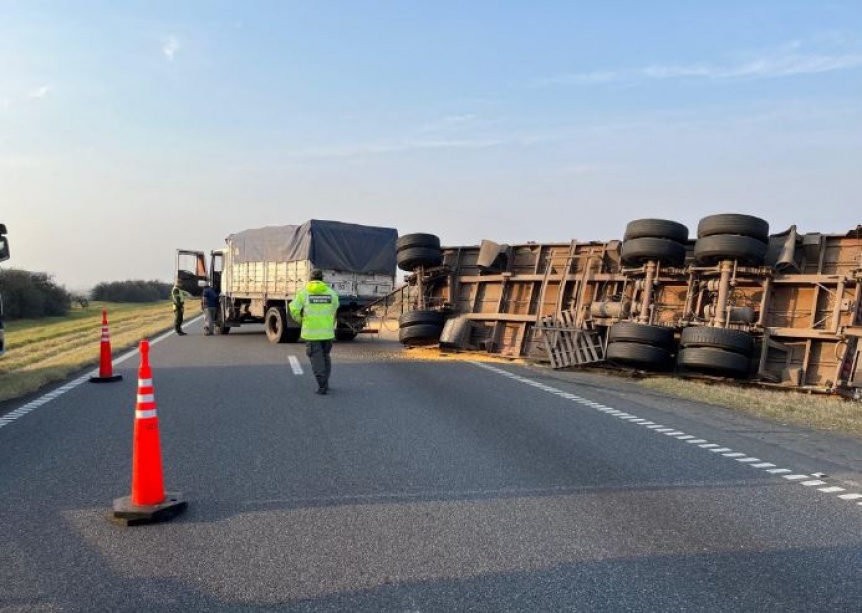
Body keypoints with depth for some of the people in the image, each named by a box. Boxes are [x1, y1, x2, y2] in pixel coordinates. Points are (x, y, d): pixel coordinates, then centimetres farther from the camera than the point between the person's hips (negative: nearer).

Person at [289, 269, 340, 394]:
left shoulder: (304, 292, -3)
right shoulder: (331, 292, 3)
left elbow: (294, 309, -7)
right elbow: (334, 310, 10)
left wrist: (300, 320, 12)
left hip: (311, 331, -2)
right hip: (327, 331, 2)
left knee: (316, 358, 3)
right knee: (325, 356, 19)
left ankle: (322, 386, -3)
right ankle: (325, 383, 24)